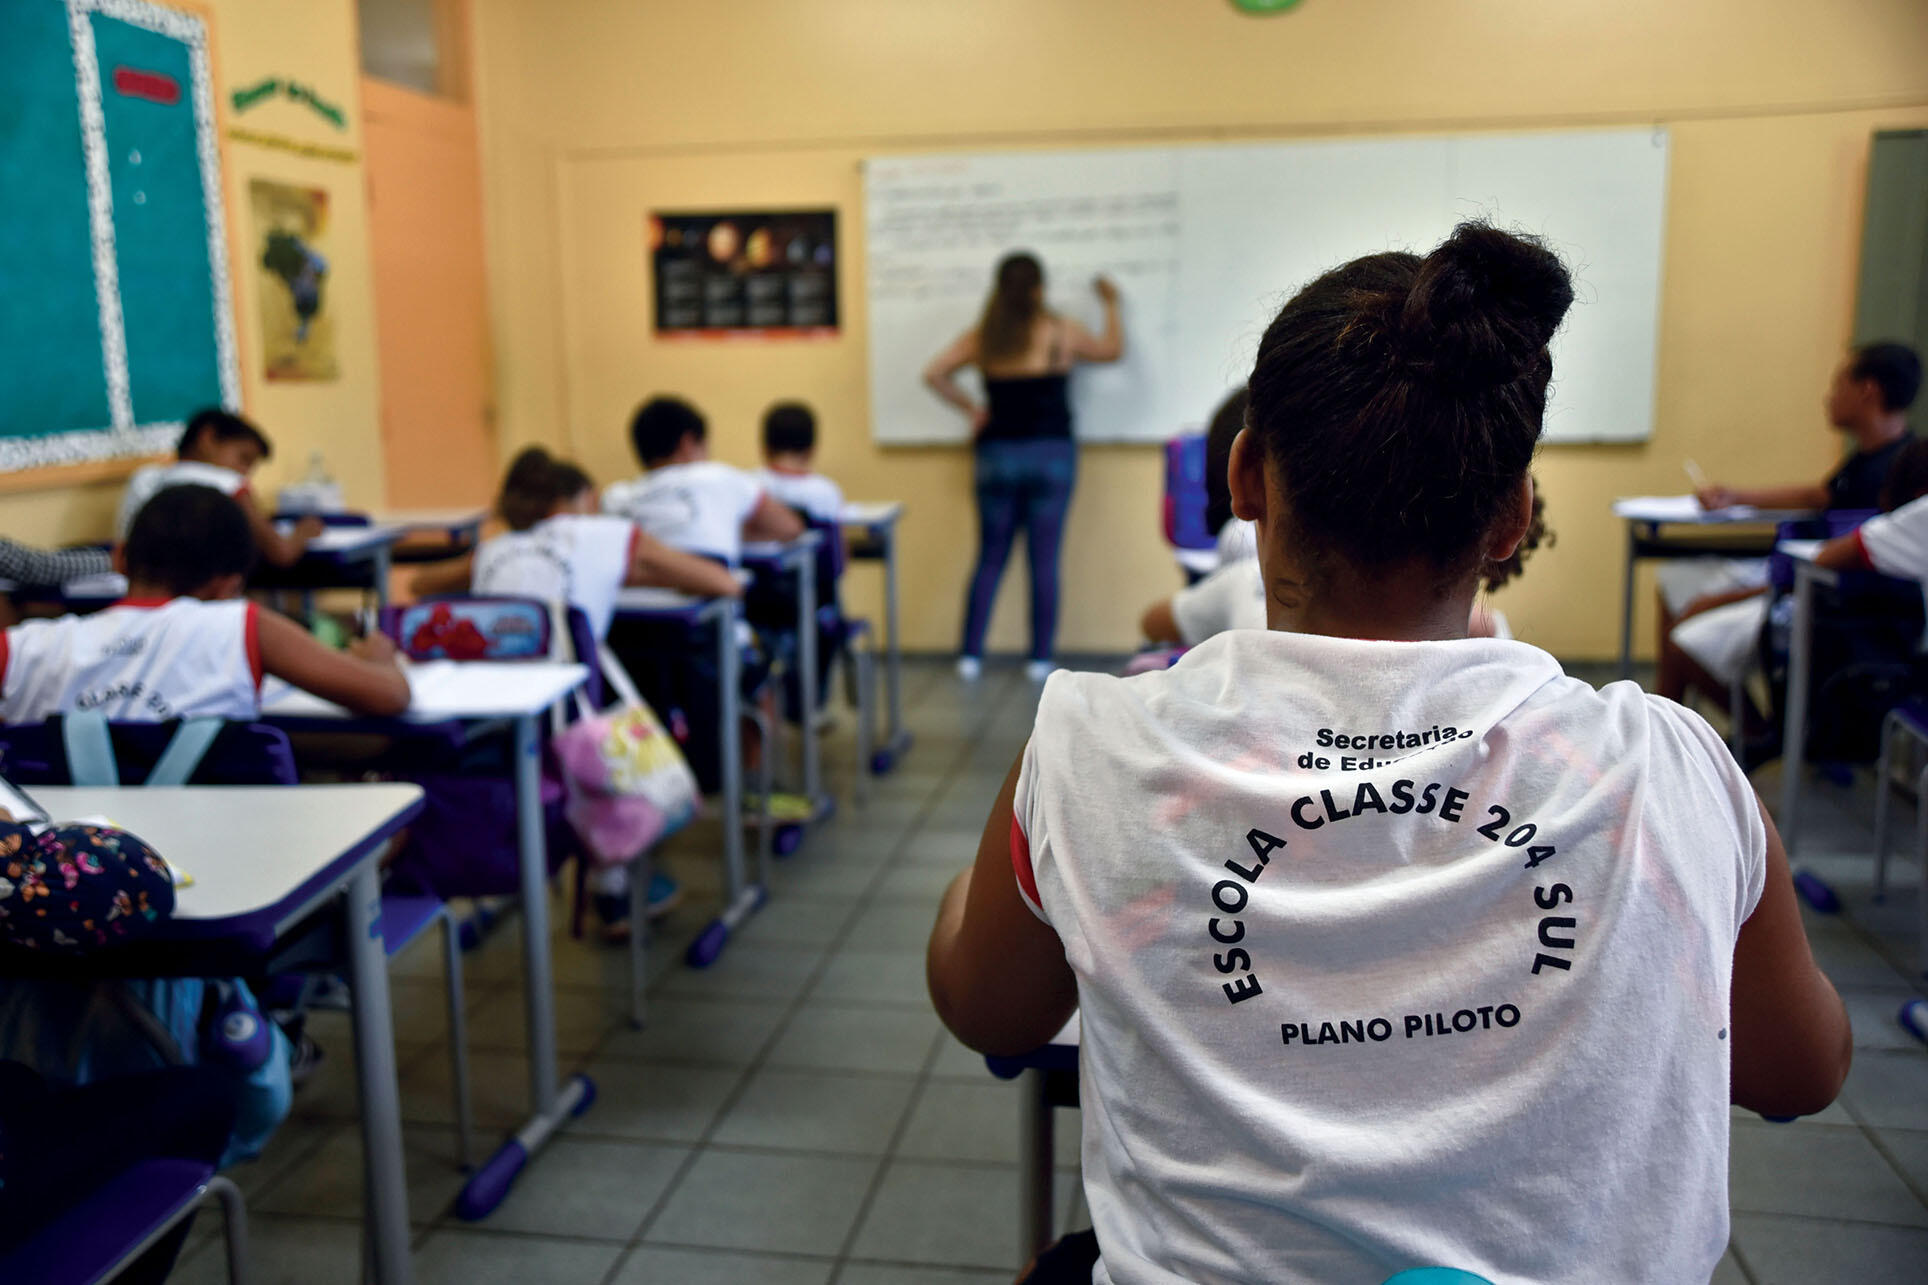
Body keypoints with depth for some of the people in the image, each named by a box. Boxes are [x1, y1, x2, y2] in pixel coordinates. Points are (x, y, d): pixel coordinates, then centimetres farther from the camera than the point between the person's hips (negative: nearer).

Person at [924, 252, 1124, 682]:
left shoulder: (980, 337, 2)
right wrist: (1111, 303, 27)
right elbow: (1113, 349, 12)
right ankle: (1040, 658, 5)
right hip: (1050, 453, -2)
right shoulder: (1060, 332, -3)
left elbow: (934, 373, 2)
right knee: (1044, 560, 2)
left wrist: (971, 407, 9)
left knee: (990, 558, 9)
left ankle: (971, 655, 7)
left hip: (996, 455, 3)